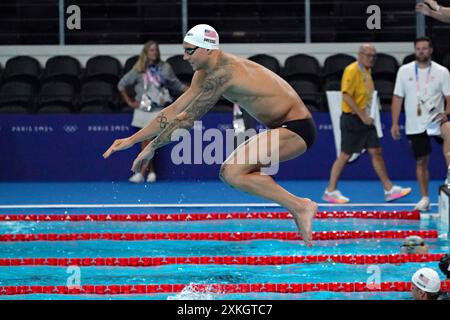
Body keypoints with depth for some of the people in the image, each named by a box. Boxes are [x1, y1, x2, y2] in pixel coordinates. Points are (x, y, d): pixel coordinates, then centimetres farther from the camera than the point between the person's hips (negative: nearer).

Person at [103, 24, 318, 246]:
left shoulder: (222, 73, -20)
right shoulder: (204, 74, 10)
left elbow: (187, 119, -17)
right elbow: (174, 111, 14)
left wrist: (152, 147, -7)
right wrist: (132, 140, 12)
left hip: (295, 128, -10)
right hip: (284, 127, 10)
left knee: (233, 174, -19)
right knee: (229, 172, 13)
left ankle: (300, 206, -15)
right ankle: (298, 208, 8)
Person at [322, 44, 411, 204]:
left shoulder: (366, 71, 13)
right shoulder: (351, 71, -15)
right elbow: (346, 96, -22)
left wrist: (366, 116, 13)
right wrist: (362, 116, -22)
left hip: (365, 119, 8)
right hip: (352, 119, -8)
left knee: (377, 152, 6)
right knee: (345, 155, -2)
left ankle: (389, 190, 9)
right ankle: (330, 191, 7)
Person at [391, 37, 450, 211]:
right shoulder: (405, 71, 5)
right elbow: (397, 98, 8)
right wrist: (395, 123, 4)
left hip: (435, 120, -2)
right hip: (415, 125, 3)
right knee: (421, 161, 6)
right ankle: (424, 198, 17)